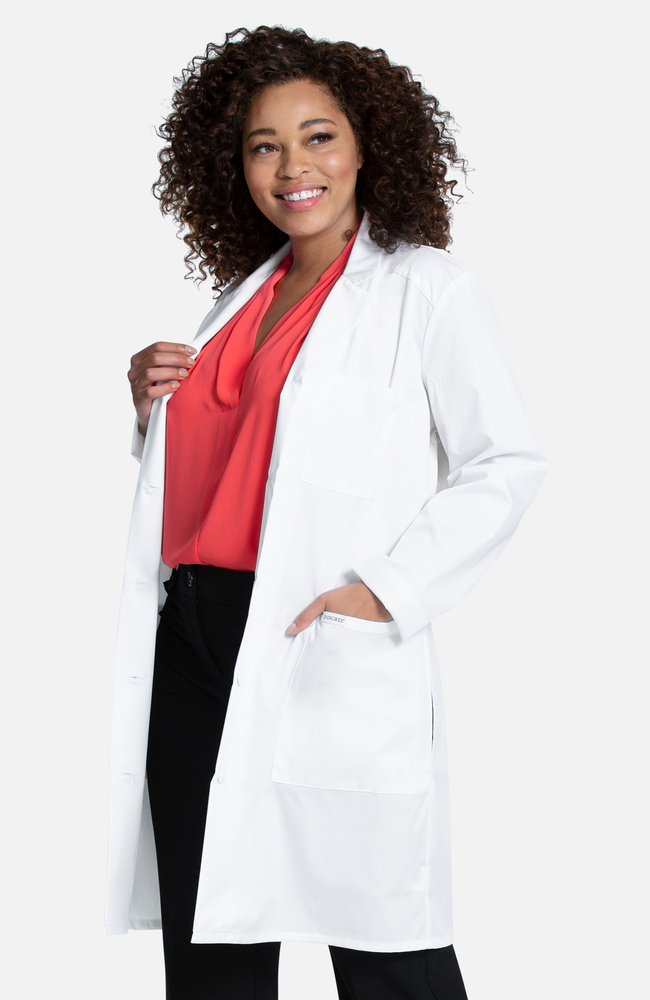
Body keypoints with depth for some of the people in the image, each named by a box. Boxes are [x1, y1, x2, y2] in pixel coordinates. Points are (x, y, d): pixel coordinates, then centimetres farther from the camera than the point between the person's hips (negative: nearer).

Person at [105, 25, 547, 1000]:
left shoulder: (424, 289, -1)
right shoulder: (245, 294, 18)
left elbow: (508, 464, -8)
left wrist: (385, 589, -17)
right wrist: (155, 409, 6)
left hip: (330, 656, -6)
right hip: (193, 642, 7)